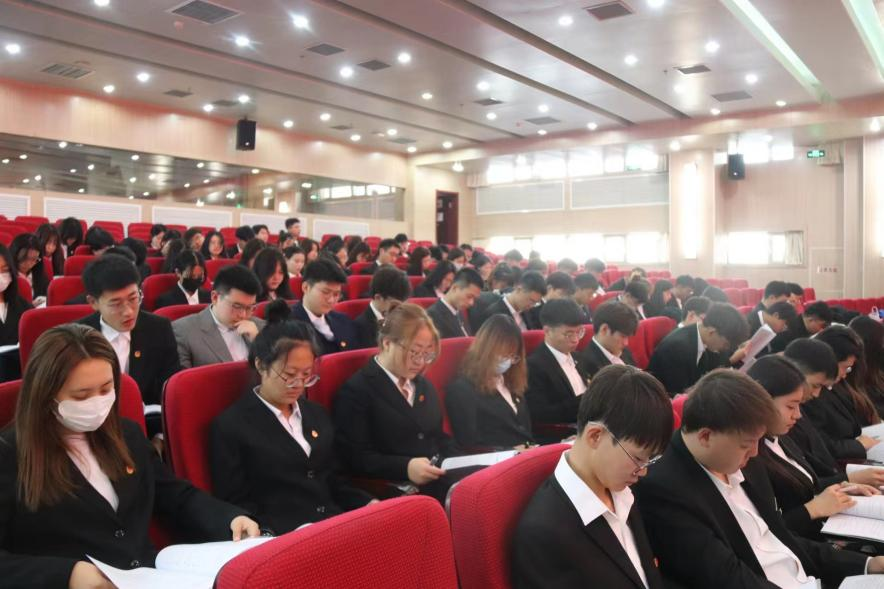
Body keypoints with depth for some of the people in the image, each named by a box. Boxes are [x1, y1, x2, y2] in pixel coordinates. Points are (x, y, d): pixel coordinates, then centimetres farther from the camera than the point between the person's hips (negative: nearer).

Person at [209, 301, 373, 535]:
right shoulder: (230, 426, -2)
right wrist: (273, 538, -20)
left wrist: (372, 506, 2)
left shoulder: (316, 413, 17)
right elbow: (235, 505, -4)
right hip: (280, 536, -6)